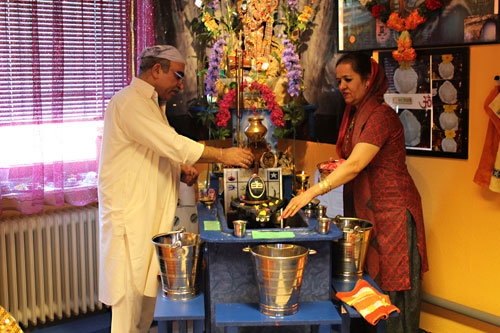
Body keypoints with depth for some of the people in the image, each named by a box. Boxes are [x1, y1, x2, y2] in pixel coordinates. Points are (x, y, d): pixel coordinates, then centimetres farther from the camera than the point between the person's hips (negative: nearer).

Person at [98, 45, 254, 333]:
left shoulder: (150, 104, 20)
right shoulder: (129, 102, -14)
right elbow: (172, 144, -22)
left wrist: (180, 170, 7)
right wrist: (222, 155, -17)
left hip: (149, 216, 10)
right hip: (130, 214, -10)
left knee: (147, 287, 12)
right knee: (131, 292, -6)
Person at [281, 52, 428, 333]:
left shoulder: (381, 116, -18)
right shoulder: (355, 114, 11)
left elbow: (355, 165, -28)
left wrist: (311, 193, -33)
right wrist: (337, 165, 5)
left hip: (392, 209, -9)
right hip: (364, 208, 9)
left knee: (393, 282, -1)